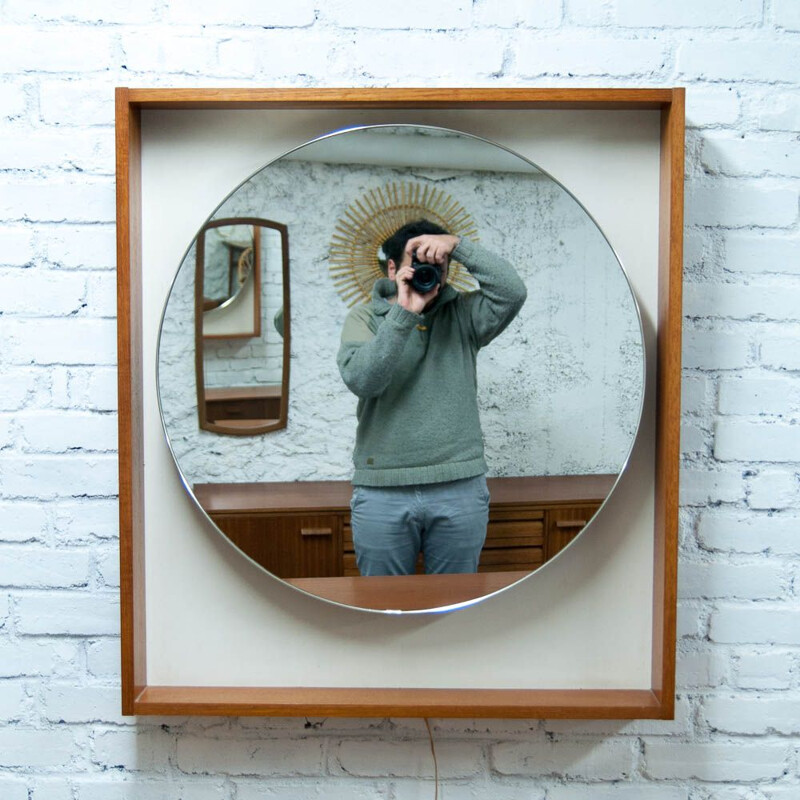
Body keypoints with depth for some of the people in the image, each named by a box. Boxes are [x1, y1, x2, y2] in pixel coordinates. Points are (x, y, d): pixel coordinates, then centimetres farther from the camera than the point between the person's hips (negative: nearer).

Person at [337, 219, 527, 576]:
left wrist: (456, 244, -14)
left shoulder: (462, 314, 5)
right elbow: (361, 380, -16)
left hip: (461, 490, 1)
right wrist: (404, 313, -20)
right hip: (381, 493, 0)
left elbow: (513, 291, -12)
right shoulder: (364, 318, 2)